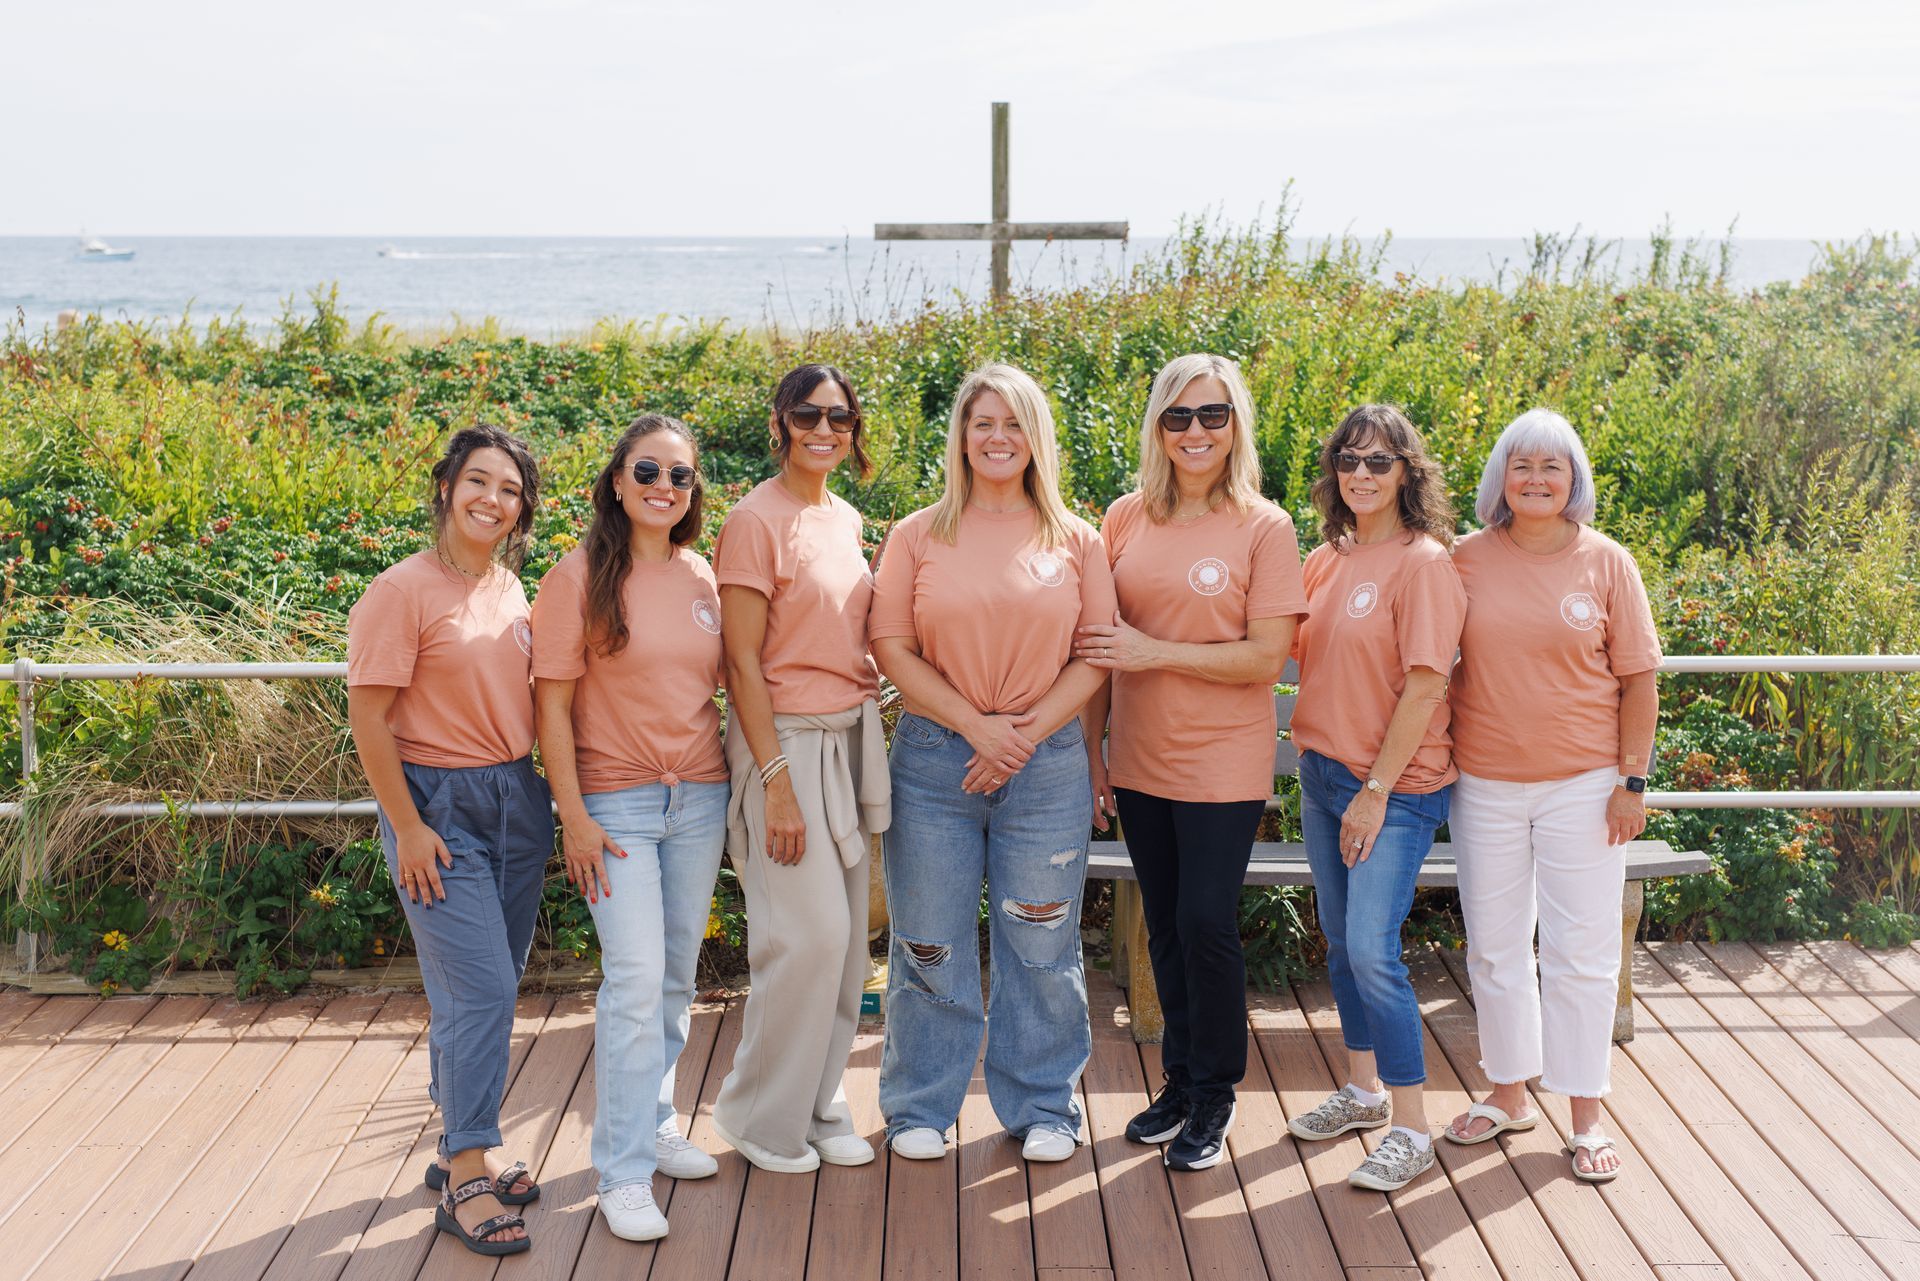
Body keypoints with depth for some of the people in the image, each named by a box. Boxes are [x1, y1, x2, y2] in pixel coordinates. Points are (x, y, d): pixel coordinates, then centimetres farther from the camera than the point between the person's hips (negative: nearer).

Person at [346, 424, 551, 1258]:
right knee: (479, 990, -9)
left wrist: (547, 796, 13)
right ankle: (465, 1181, 2)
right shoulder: (403, 591, -12)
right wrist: (406, 827, -14)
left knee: (490, 990, 13)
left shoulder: (511, 591, 8)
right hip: (441, 806, -7)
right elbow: (368, 718, -13)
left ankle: (461, 1149, 27)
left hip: (517, 800, 7)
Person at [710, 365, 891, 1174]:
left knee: (846, 934, 9)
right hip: (787, 739, -7)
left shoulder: (846, 520, 12)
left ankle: (819, 1104, 23)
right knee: (811, 932, -8)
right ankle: (762, 1118, 10)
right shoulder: (757, 520, -11)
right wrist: (776, 782, -16)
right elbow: (742, 663, -13)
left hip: (851, 739, 7)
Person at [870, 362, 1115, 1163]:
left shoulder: (1075, 541, 6)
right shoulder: (919, 536, 3)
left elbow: (1096, 655, 2)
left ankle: (1043, 1109, 24)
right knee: (929, 945, 7)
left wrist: (1028, 732, -10)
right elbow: (892, 647, -3)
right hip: (935, 758, 0)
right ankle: (920, 1107, 23)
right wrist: (977, 727, -12)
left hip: (1048, 762, 1)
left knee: (1041, 944, 8)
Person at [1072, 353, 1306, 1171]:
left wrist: (1155, 651, -17)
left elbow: (1266, 656, -12)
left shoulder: (1264, 528, -8)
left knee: (1207, 924, -3)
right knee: (1164, 927, 14)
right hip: (1140, 761, 4)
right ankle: (1180, 1080, 30)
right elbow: (1099, 645, 8)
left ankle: (1213, 1095, 16)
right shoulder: (1125, 520, 3)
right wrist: (1092, 751, 5)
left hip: (1223, 765, -4)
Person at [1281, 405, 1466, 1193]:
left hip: (1395, 787, -7)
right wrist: (1313, 759, 5)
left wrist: (1376, 790, -17)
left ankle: (1412, 1131, 1)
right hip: (1323, 774, 7)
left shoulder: (1423, 562, -13)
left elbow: (1424, 686, -16)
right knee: (1340, 943, 15)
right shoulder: (1326, 559, 8)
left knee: (1371, 952, -10)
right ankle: (1364, 1090, 32)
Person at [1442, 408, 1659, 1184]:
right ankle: (1508, 1093, 29)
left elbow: (1638, 680, 0)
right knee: (1494, 946, 12)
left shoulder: (1606, 562, -2)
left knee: (1581, 951, 3)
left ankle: (1586, 1114, 16)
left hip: (1583, 784, -2)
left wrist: (1633, 779, -4)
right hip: (1486, 784, 2)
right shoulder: (1467, 560, 0)